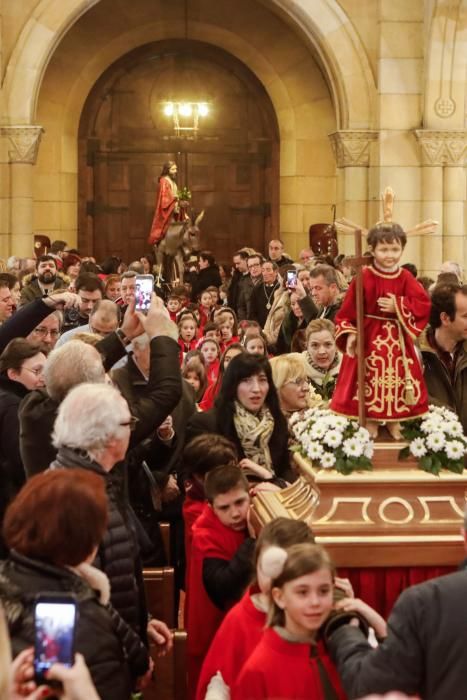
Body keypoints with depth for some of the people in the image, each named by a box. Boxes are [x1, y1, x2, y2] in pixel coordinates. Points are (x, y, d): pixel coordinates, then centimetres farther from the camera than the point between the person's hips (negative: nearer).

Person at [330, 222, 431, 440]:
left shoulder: (405, 278, -2)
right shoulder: (364, 277, -10)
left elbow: (424, 304, -8)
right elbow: (348, 310, -9)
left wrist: (398, 306, -19)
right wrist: (350, 334, -19)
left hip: (397, 339, 3)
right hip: (369, 338, -3)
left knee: (396, 380, 9)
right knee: (370, 381, 4)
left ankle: (394, 422, 22)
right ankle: (370, 422, 17)